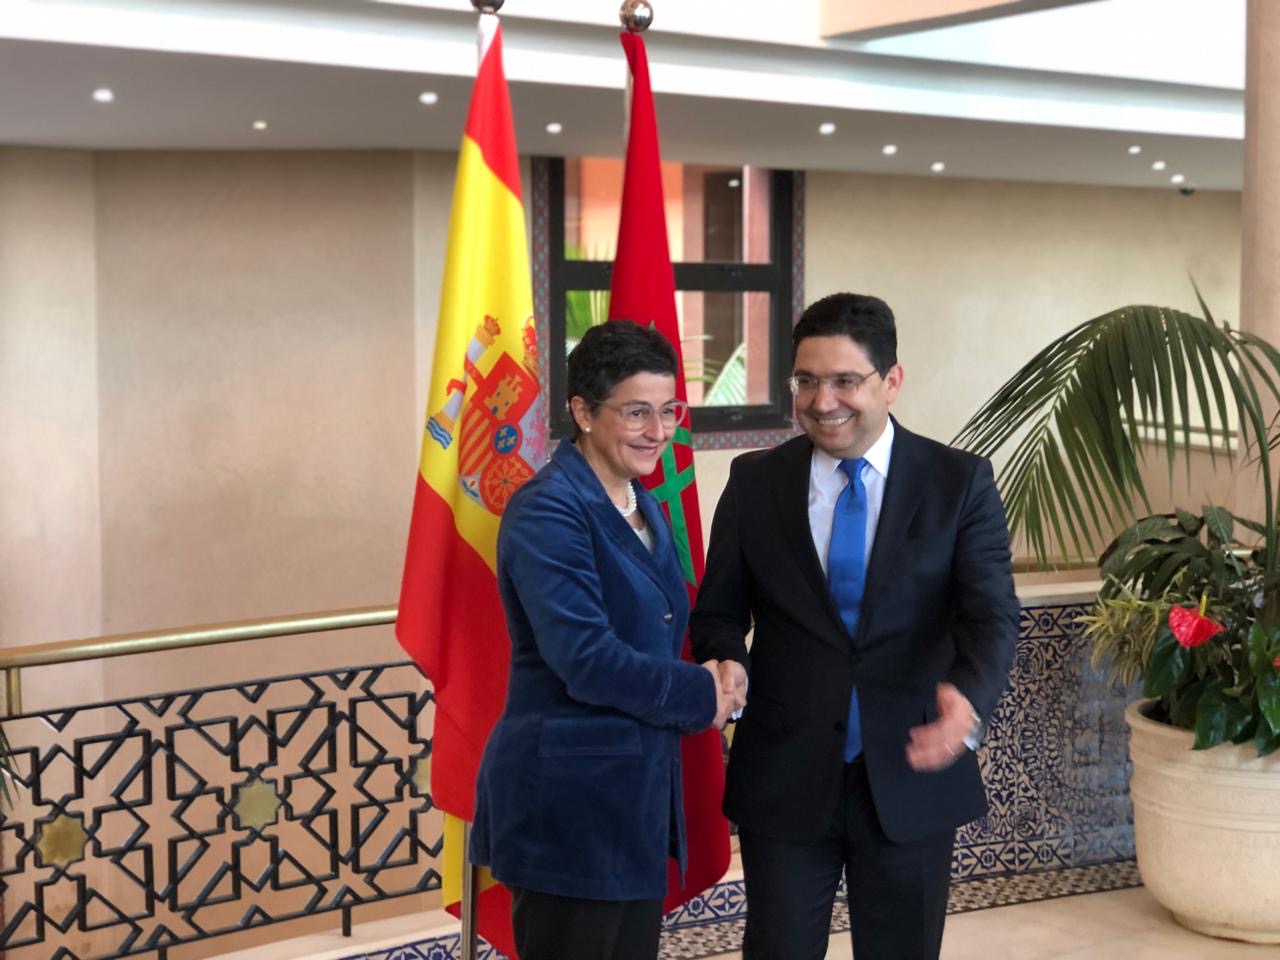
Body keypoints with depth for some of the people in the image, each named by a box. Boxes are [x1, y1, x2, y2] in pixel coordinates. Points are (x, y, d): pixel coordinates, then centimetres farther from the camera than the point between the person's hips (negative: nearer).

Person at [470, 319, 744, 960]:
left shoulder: (642, 505, 12)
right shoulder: (547, 510, -16)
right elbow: (586, 658, -24)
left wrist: (705, 690, -3)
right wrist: (701, 694, -12)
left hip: (636, 793, 9)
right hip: (567, 800, -9)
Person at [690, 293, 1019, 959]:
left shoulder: (960, 482, -4)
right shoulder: (754, 481, 1)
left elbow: (991, 612, -12)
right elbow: (719, 610, 6)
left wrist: (967, 697, -33)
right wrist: (727, 660, -18)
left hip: (912, 777, 0)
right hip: (784, 779, 1)